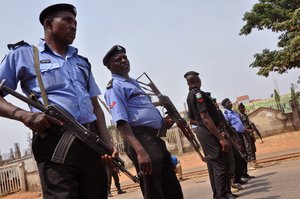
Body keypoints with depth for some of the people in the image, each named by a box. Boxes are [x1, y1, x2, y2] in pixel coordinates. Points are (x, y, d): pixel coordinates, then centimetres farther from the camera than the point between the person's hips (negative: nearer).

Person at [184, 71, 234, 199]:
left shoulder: (190, 96, 16)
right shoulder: (198, 93, -14)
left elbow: (191, 120, 22)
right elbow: (205, 118, -23)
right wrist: (221, 138, -24)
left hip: (202, 132, 10)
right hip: (209, 133, -10)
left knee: (213, 166, 15)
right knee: (220, 166, -9)